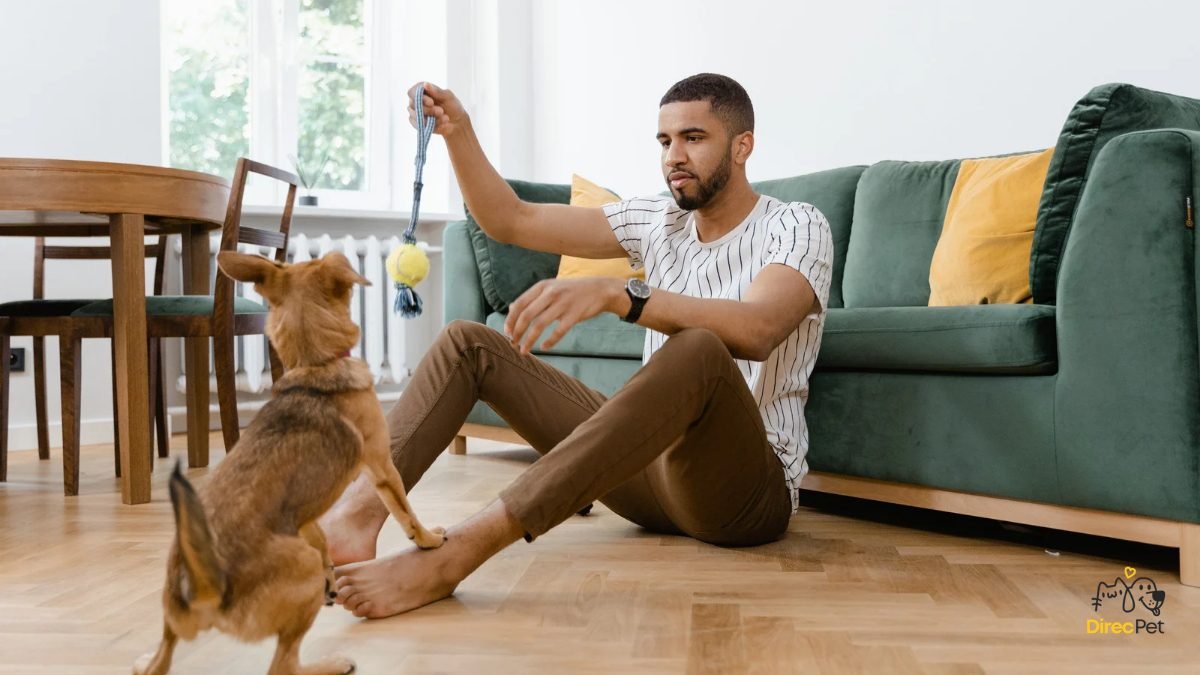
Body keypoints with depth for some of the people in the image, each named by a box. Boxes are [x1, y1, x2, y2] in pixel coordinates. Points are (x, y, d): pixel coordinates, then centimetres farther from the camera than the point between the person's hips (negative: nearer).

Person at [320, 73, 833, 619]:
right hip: (653, 465, 6)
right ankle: (358, 512, -25)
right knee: (469, 341, 1)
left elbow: (755, 329, -28)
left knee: (699, 350, -40)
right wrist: (457, 132, -5)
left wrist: (614, 295, -39)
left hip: (749, 486, -6)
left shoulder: (795, 226, -5)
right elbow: (510, 220, 10)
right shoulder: (657, 220, 13)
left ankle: (452, 554, -46)